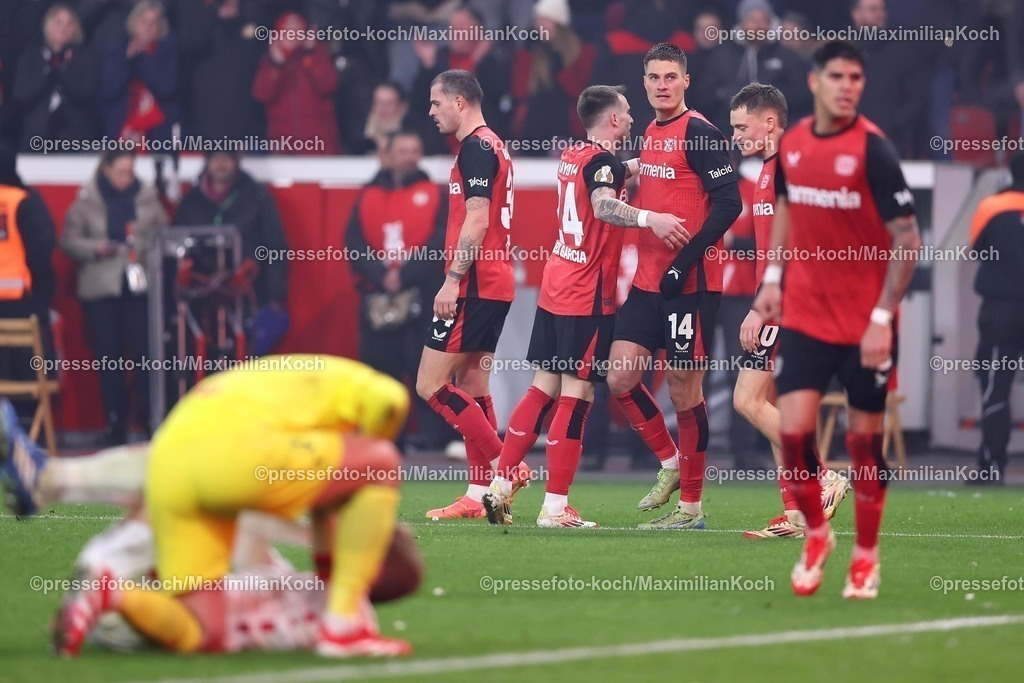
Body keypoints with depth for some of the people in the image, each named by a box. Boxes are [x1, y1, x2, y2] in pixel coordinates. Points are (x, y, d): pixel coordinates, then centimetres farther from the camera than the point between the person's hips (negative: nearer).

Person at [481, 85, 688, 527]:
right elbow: (604, 205, -35)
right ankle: (555, 507, -6)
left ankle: (499, 486, 12)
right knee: (577, 395, -5)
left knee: (545, 388, 13)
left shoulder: (571, 157, 14)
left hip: (556, 289, 9)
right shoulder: (603, 162, -13)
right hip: (589, 297, -9)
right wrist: (648, 218, -50)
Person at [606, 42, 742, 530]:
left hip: (691, 284, -8)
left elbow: (728, 203, -16)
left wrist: (685, 261, -20)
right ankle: (669, 462, 21)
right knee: (620, 377, 2)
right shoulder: (649, 134, 14)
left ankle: (691, 507, 7)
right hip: (648, 282, 8)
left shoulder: (698, 133, -11)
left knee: (684, 390, -2)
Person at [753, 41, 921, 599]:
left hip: (865, 321, -3)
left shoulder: (872, 149, -14)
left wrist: (883, 316, -19)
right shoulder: (791, 144, 1)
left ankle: (866, 557, 21)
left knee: (865, 438, 5)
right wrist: (773, 276, 11)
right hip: (804, 314, 3)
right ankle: (815, 535, 16)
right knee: (793, 429, -8)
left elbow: (908, 238, -13)